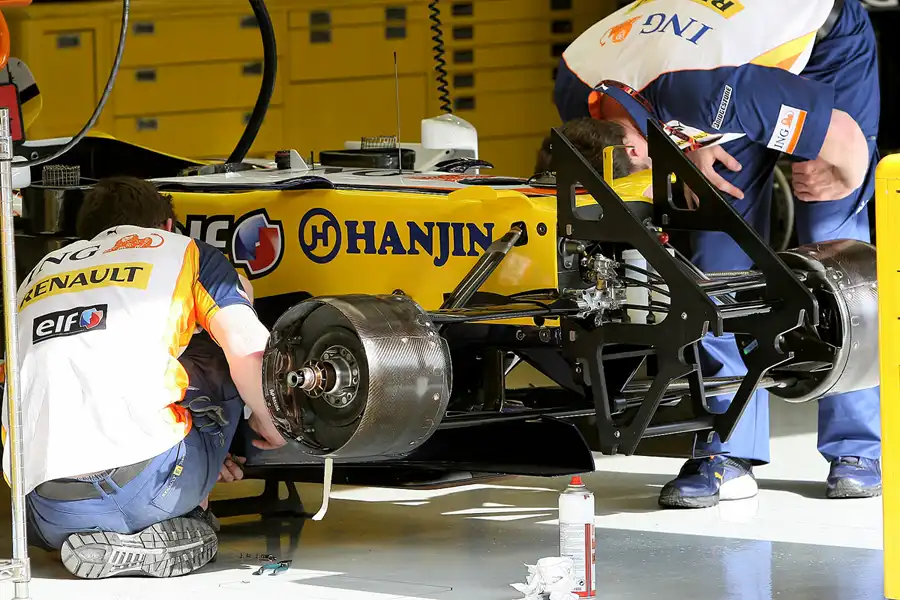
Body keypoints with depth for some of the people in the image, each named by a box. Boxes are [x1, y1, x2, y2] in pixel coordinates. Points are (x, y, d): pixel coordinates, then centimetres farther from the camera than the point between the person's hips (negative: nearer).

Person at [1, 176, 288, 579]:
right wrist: (266, 422, 23)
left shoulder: (40, 273, 30)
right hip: (147, 487, -5)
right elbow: (248, 349, 2)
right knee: (218, 356, 23)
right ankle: (184, 523, 12)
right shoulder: (185, 253, 17)